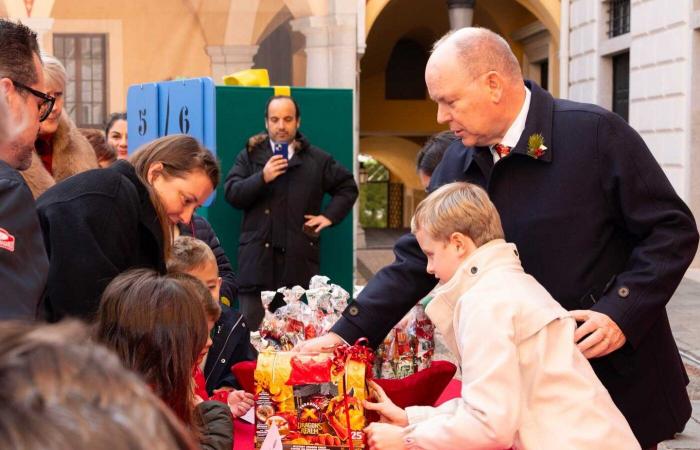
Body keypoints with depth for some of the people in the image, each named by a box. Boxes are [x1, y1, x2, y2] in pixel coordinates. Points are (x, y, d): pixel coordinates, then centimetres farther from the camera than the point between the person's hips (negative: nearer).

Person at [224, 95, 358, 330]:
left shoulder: (318, 160, 13)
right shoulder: (250, 156, 11)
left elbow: (348, 187, 21)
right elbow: (231, 193, 0)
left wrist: (329, 216, 7)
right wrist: (262, 177, -13)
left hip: (299, 261, 0)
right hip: (257, 261, 0)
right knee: (253, 334, 0)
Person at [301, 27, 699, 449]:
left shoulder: (594, 132, -15)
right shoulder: (459, 163, 0)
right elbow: (416, 260, 4)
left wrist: (622, 313, -22)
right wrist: (346, 333, -3)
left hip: (620, 375, -4)